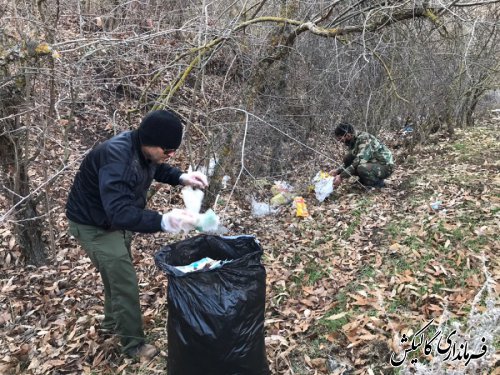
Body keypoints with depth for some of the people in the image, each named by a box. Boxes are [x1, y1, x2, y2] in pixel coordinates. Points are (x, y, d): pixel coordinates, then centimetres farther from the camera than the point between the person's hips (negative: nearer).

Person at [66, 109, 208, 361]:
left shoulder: (143, 149, -13)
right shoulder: (116, 158, -39)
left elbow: (154, 168, 10)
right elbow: (119, 211, -48)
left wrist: (181, 177, -8)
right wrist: (163, 222, -60)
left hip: (117, 219, 9)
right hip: (93, 224, -9)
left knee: (117, 274, 23)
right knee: (125, 283, -5)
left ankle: (112, 322, 47)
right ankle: (133, 344, 15)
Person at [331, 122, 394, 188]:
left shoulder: (364, 139, -24)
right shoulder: (352, 142, 3)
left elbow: (359, 161, -32)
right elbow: (348, 161, 9)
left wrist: (341, 176, -32)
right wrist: (338, 171, -8)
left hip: (385, 166, -9)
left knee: (361, 168, -35)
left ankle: (379, 184, -7)